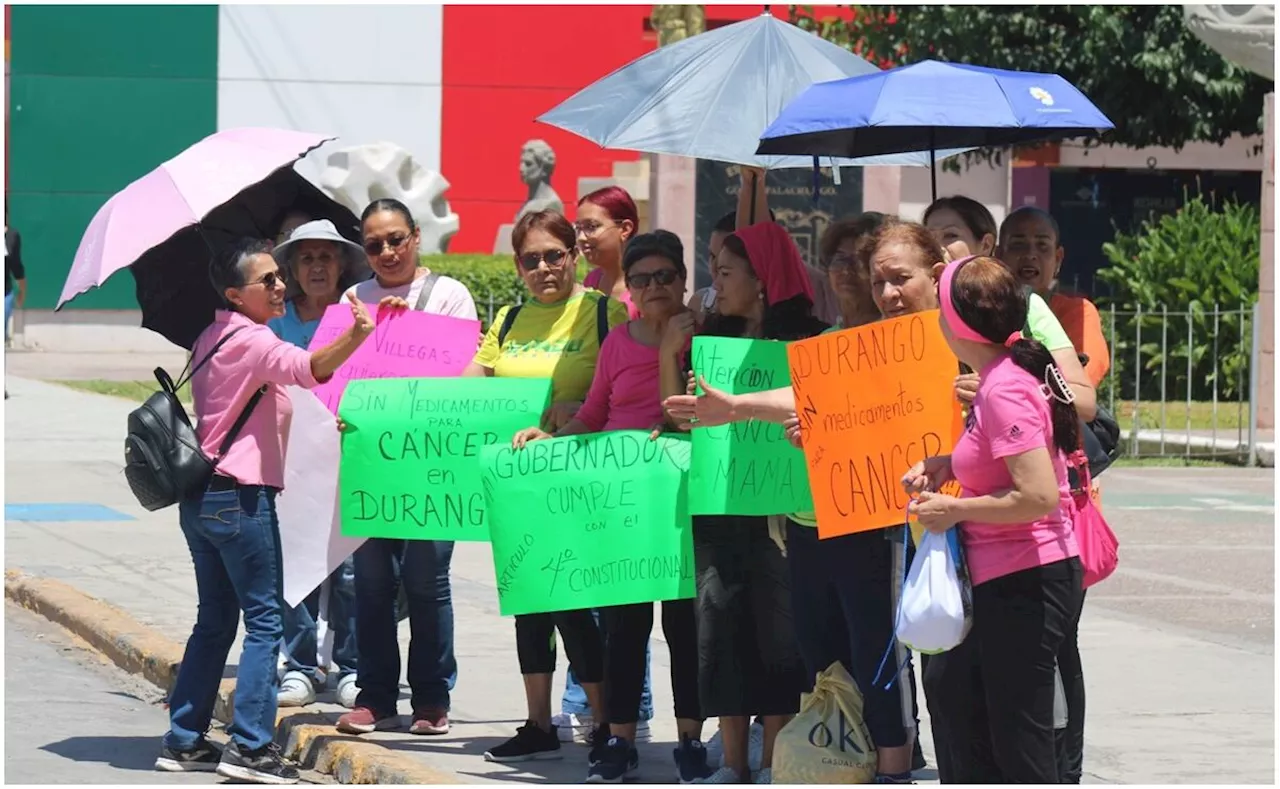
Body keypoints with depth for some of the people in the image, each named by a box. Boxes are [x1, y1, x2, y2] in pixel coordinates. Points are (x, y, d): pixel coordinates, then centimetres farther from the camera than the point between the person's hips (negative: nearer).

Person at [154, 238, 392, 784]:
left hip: (199, 496, 9)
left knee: (215, 620, 15)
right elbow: (308, 369, -34)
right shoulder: (251, 341, -13)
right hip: (240, 494, -9)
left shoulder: (210, 339, 15)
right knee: (264, 619, -6)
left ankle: (184, 740, 15)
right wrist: (355, 337, -52)